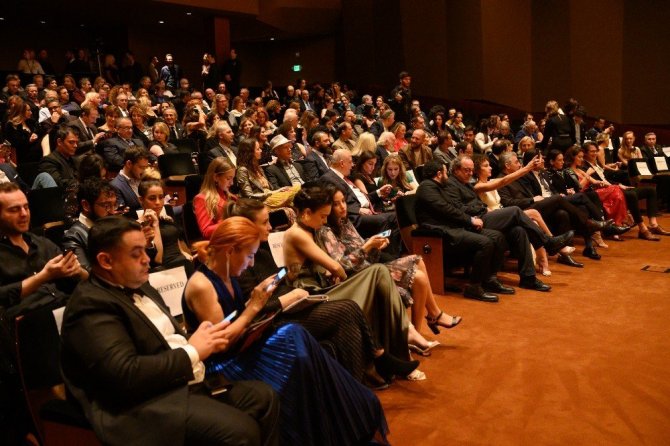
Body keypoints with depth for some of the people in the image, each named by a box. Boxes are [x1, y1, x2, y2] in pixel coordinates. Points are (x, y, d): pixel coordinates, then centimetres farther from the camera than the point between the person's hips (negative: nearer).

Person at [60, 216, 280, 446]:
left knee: (263, 396, 0)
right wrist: (192, 351, -16)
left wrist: (204, 339, -2)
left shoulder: (138, 286, 15)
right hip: (148, 401, -10)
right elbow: (126, 375, -25)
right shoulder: (90, 304, -15)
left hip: (189, 381, 10)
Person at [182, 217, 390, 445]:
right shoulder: (201, 285, -18)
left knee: (293, 335, -15)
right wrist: (254, 306, -16)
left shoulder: (226, 277, 9)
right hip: (220, 365, -9)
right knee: (293, 341, -22)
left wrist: (256, 300, 0)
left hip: (238, 350, 9)